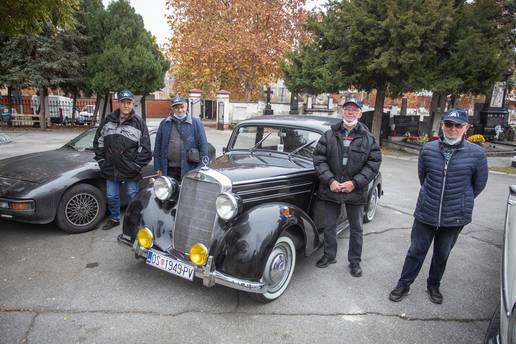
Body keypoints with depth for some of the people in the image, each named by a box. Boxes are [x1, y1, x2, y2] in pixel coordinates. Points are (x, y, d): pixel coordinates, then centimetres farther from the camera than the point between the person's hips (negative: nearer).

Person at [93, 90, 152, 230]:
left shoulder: (138, 122, -5)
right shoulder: (109, 120, 5)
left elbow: (145, 147, -6)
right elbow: (98, 141, 12)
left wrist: (137, 165, -10)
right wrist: (101, 160, 5)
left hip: (130, 170, -4)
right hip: (110, 169, 4)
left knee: (133, 196, 6)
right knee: (112, 196, 15)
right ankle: (114, 219, 35)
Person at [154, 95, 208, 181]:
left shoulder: (196, 123, 3)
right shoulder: (164, 124, 10)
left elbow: (203, 145, 0)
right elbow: (158, 146, 11)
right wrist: (158, 167, 6)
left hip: (189, 168, -2)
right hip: (170, 169, 2)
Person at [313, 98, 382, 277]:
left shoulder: (368, 138, -2)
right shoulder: (329, 135, 0)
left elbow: (374, 163, -5)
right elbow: (319, 159, -4)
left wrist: (355, 183, -14)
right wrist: (330, 181, -14)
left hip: (356, 191, -1)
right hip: (331, 189, 1)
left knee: (356, 228, 12)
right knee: (329, 225, 15)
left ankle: (355, 261, 31)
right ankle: (329, 255, 36)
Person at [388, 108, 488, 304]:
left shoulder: (476, 154, -10)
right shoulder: (428, 149, -5)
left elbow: (479, 184, 5)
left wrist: (462, 201, 14)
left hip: (455, 218, 0)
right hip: (426, 214, 0)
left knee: (442, 255, 19)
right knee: (416, 251, 9)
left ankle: (433, 286, 40)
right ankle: (403, 285, 26)